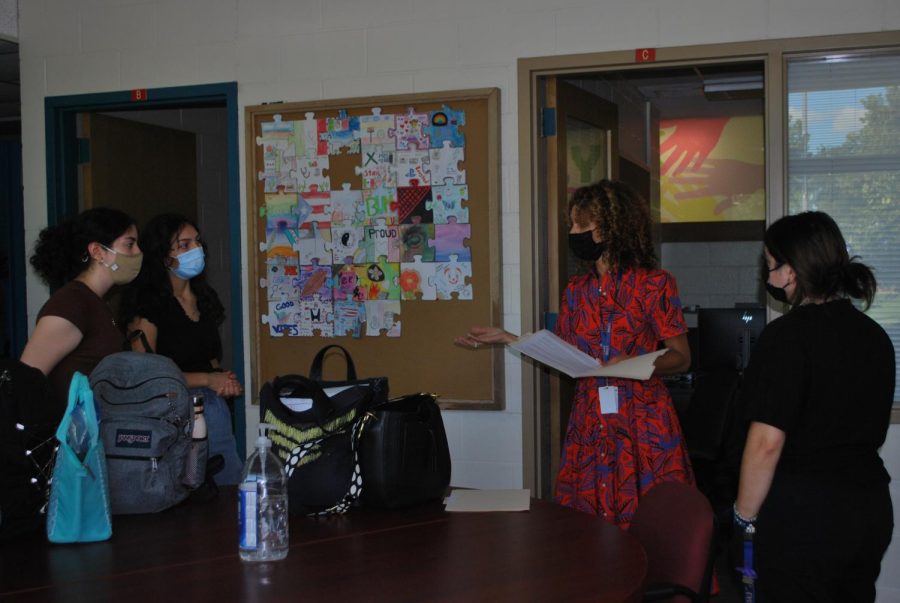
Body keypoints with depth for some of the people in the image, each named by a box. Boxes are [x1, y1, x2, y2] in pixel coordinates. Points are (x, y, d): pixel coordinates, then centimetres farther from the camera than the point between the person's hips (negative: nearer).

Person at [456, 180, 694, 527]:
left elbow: (681, 357, -3)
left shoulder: (654, 283, -3)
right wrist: (508, 339, 11)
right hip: (590, 426, 4)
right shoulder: (576, 290, 12)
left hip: (643, 425, -4)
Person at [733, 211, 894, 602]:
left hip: (804, 512, -8)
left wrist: (745, 514, -9)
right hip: (873, 507, 8)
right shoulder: (875, 335, 7)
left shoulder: (789, 335, -17)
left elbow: (767, 442, -20)